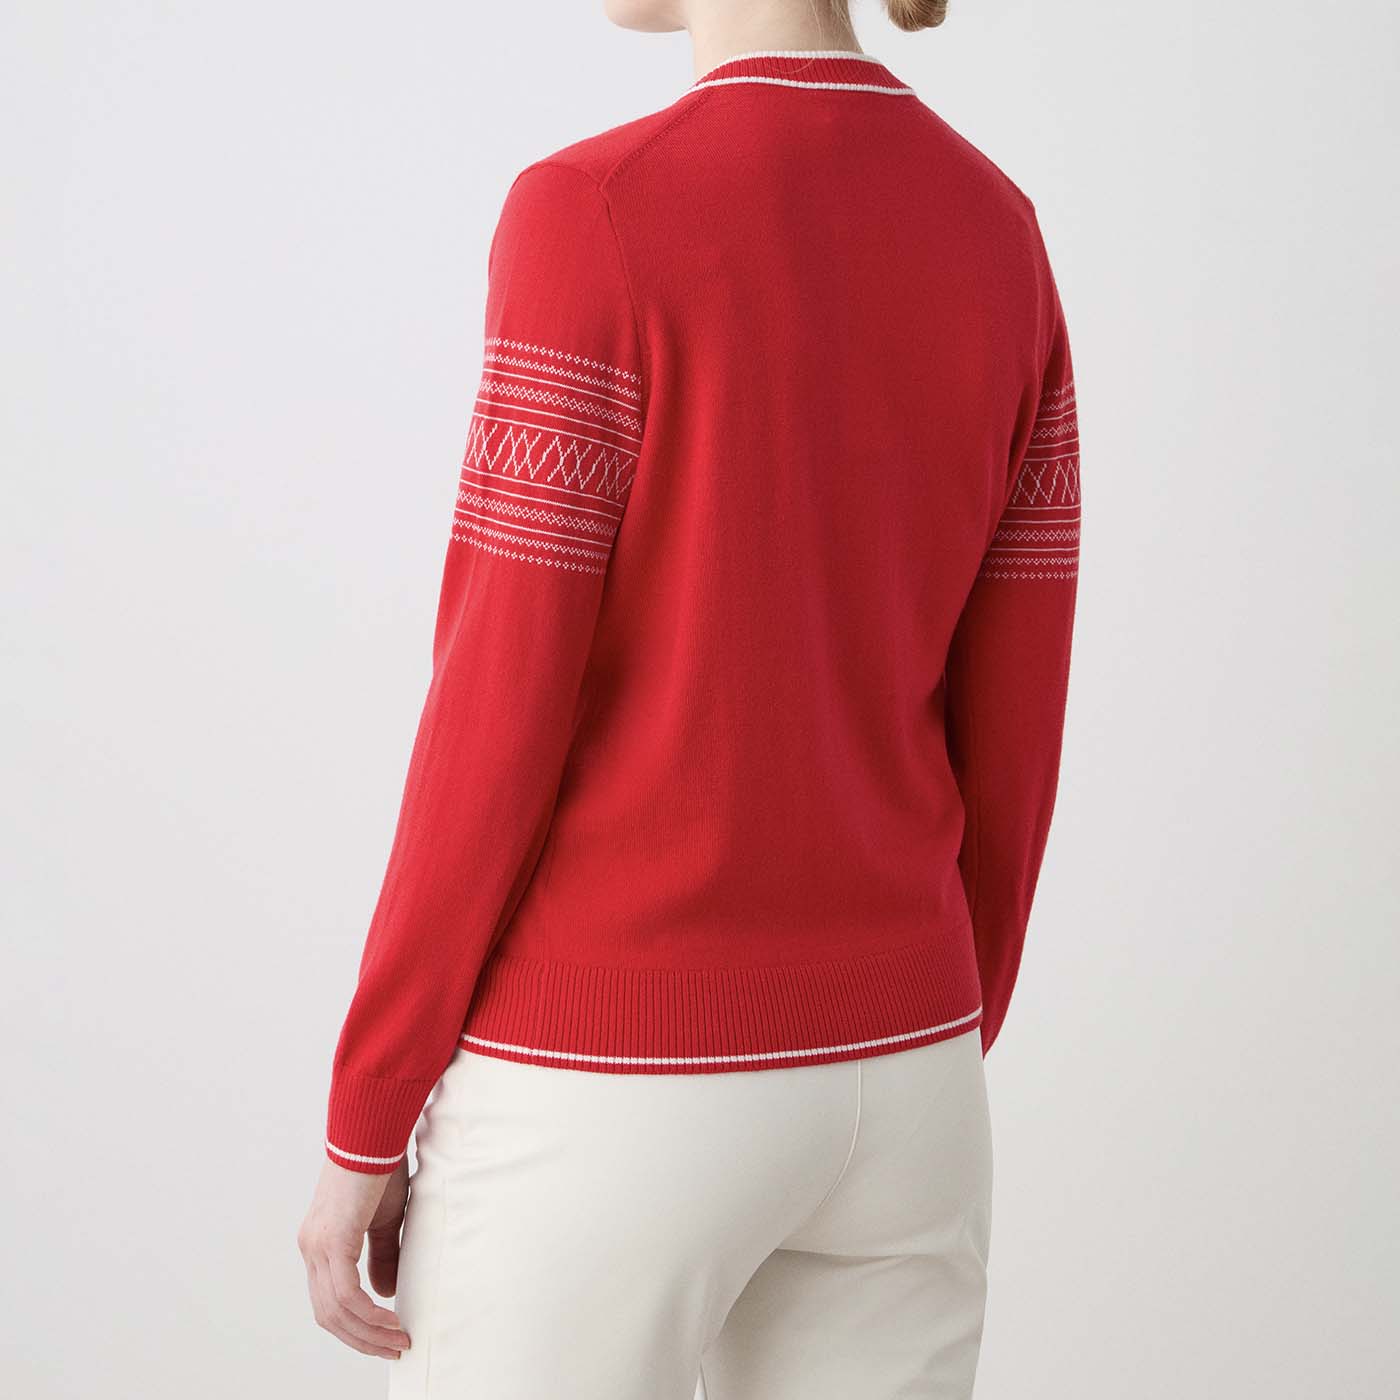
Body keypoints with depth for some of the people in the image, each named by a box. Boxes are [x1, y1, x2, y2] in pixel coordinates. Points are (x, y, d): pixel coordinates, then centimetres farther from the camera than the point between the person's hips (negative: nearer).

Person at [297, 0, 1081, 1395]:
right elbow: (1014, 724, 5)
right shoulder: (997, 232, 2)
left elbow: (498, 717, -16)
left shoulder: (593, 214, -17)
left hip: (604, 1088, -6)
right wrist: (942, 1065, 17)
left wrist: (359, 1122, -5)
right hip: (884, 1077, 6)